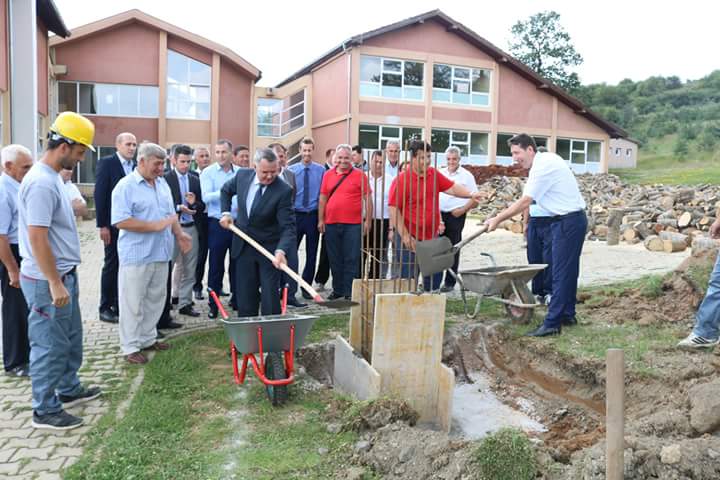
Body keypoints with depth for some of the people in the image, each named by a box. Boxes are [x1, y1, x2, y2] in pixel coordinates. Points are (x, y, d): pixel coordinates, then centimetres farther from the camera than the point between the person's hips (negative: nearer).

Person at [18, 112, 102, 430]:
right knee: (50, 345, 3)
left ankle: (69, 389, 38)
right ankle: (45, 411, 17)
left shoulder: (52, 177, 9)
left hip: (63, 275, 10)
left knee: (71, 338, 22)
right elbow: (37, 238, -25)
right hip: (47, 281, -10)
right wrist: (54, 284, -23)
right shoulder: (41, 182, -22)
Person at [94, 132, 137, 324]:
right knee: (111, 265, 3)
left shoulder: (136, 166, 8)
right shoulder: (107, 163, -6)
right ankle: (105, 307, 14)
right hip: (114, 224, -5)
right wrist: (102, 225, -14)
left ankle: (119, 304, 22)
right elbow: (100, 194, -10)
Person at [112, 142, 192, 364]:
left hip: (161, 253, 7)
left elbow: (171, 213, 21)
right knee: (132, 302, 2)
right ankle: (130, 347, 12)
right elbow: (121, 221, -19)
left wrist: (179, 234, 7)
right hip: (136, 255, -7)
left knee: (155, 299, 15)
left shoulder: (162, 183, 12)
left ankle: (148, 338, 29)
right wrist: (155, 226, -20)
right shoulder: (126, 186, -11)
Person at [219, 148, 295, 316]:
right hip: (243, 247, 4)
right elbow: (226, 190, 17)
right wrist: (225, 212, 4)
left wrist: (281, 250, -38)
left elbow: (288, 226, -22)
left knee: (270, 296, 0)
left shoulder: (283, 191, -19)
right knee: (245, 295, 11)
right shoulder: (242, 176, -6)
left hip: (269, 248, -4)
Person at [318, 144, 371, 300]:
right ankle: (337, 290, 24)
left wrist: (368, 220, -4)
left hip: (353, 224, -3)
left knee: (351, 260, 0)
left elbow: (367, 198, 0)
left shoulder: (359, 175, 0)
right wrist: (320, 219, 8)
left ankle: (350, 292, 8)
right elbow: (323, 198, 13)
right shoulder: (328, 175, 10)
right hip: (331, 224, 4)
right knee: (335, 259, 12)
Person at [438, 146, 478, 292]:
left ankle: (450, 283, 10)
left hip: (456, 216, -3)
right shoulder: (440, 173, 11)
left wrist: (463, 209, -13)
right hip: (439, 215, 4)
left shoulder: (466, 176, 0)